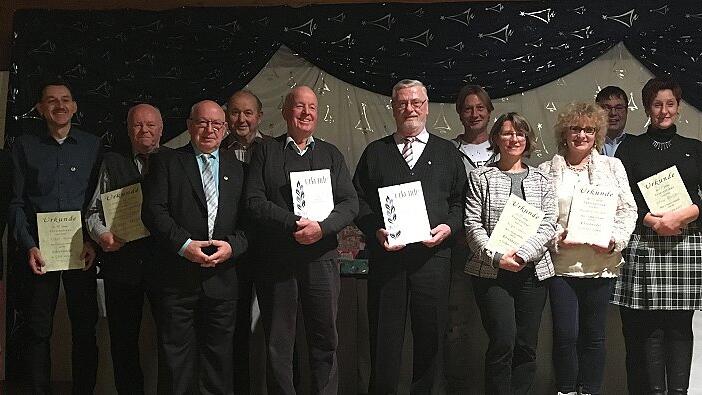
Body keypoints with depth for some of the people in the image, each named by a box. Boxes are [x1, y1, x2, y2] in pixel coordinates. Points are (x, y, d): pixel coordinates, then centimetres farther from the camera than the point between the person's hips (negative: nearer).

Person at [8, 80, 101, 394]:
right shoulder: (25, 146, 7)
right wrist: (29, 246, -7)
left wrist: (93, 241, -5)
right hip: (40, 250, 0)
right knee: (38, 330, 4)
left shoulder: (92, 146, 7)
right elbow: (16, 203, 5)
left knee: (85, 329, 4)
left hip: (81, 250, 0)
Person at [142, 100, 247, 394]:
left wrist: (232, 245, -11)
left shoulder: (237, 168, 13)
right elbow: (153, 210, -6)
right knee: (178, 359, 5)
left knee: (219, 357, 9)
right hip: (177, 279, -2)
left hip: (222, 278, 2)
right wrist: (184, 244, -16)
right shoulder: (166, 162, 5)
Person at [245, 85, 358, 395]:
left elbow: (350, 203, 5)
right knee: (278, 343, 6)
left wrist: (322, 227, -14)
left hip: (322, 258, 2)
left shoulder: (331, 155, 14)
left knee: (325, 340, 6)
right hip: (275, 259, -1)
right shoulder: (265, 151, 8)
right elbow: (254, 201, -3)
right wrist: (294, 224, -15)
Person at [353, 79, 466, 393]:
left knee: (430, 335, 5)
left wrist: (449, 227, -7)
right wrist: (376, 231, -9)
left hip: (433, 255, 0)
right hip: (386, 254, 0)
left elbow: (460, 201, 11)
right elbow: (359, 201, 7)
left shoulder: (448, 152, 14)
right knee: (384, 336, 4)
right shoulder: (375, 152, 13)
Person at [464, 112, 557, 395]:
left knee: (527, 346, 4)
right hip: (491, 271, -3)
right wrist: (496, 257, -14)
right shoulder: (481, 177, 6)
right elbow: (473, 224, -1)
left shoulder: (541, 180, 13)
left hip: (532, 271, 3)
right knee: (503, 340, -14)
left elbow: (548, 224, 3)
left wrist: (524, 254, -12)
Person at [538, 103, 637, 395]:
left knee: (594, 336, 8)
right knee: (565, 335, -1)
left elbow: (628, 210, 8)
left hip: (602, 264, 1)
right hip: (561, 264, -1)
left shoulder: (612, 166, 12)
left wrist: (615, 239, -8)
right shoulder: (546, 170, 8)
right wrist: (555, 238, -12)